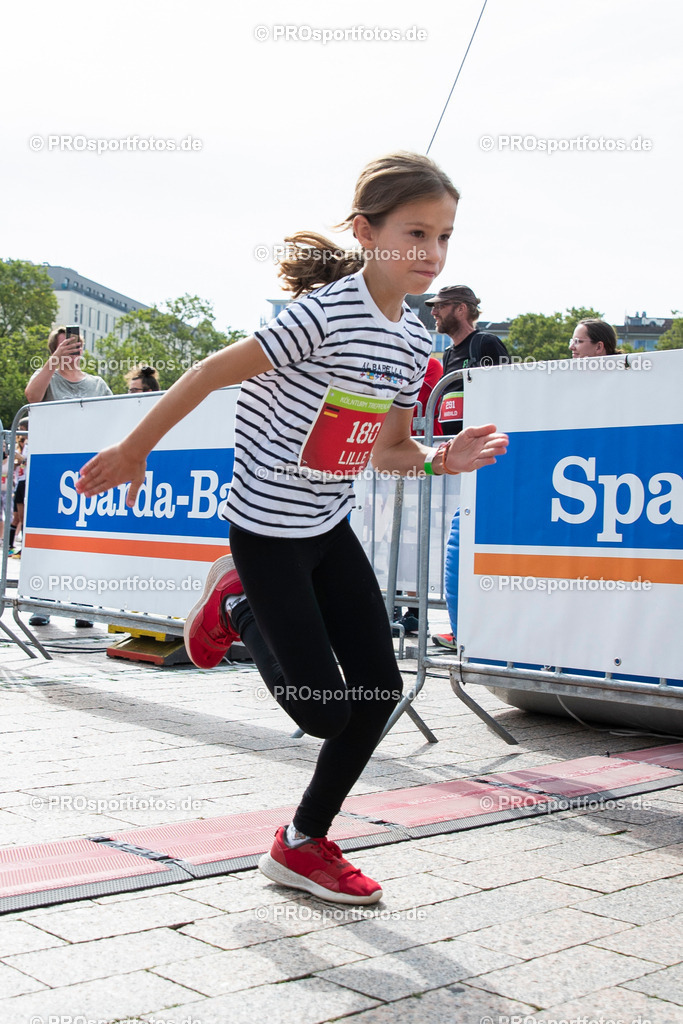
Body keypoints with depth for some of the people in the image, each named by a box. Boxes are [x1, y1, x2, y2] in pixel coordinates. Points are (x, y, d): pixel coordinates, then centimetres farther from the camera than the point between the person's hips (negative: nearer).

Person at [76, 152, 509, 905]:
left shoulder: (414, 340, 3)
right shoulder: (327, 312, -21)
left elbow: (385, 448, 10)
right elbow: (213, 373, -15)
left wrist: (443, 459, -10)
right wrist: (133, 450, -9)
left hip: (329, 524, 8)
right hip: (268, 525, -8)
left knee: (379, 688, 4)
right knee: (323, 708, -5)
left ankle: (303, 844, 23)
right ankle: (236, 603, 21)